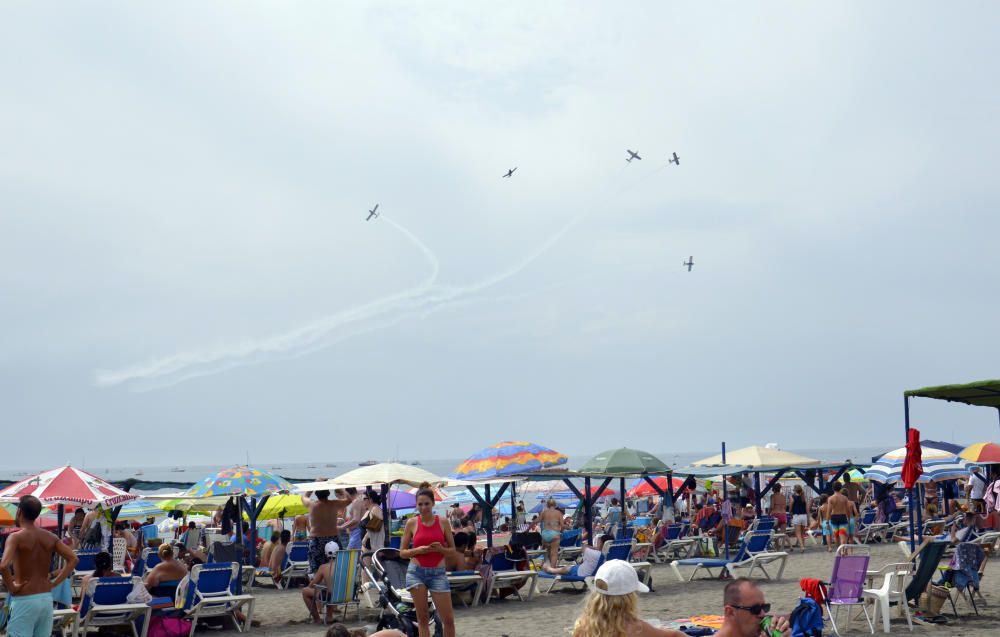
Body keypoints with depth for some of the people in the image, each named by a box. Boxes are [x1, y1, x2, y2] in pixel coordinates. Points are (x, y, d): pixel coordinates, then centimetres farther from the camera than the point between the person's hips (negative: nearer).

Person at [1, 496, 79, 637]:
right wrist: (55, 583, 5)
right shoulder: (50, 537, 6)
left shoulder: (16, 537, -12)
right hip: (46, 599, 6)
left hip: (24, 600, -6)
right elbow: (73, 559, 5)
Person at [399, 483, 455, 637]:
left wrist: (441, 549, -13)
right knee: (423, 618, 2)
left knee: (448, 619, -2)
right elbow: (402, 552, 5)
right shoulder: (412, 523, 2)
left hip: (438, 573, 0)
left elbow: (452, 549, 8)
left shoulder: (443, 523, 2)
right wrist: (418, 550, -14)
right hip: (416, 572, 0)